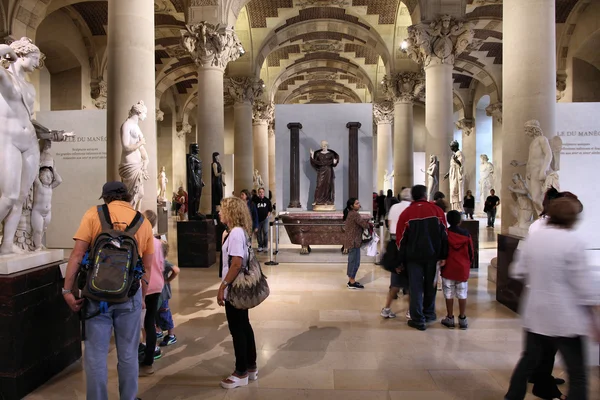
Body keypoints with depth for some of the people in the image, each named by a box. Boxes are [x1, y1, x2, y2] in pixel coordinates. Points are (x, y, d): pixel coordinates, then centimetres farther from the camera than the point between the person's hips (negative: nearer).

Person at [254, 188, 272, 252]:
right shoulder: (255, 200, 1)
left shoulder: (267, 200, 4)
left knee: (265, 232, -2)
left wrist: (268, 215, 0)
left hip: (265, 219, 0)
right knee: (258, 233, 6)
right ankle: (260, 246, 18)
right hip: (258, 219, 1)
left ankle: (265, 246, 8)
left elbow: (270, 209, 12)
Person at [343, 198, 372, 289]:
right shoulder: (355, 214, -16)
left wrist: (366, 222, 5)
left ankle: (351, 280, 24)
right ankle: (352, 283, 2)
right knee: (354, 261, -4)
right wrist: (370, 224, 2)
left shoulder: (349, 213, 14)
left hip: (350, 240, 10)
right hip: (354, 241, -10)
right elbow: (364, 224, -18)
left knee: (352, 260, 16)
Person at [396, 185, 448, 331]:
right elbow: (444, 234, 0)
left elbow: (401, 239, -1)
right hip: (432, 255, 2)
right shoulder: (437, 210, 0)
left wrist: (402, 260, 8)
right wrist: (443, 256, 5)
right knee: (430, 285, 17)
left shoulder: (406, 213, -3)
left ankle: (418, 320, 6)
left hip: (413, 256, -1)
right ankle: (429, 314, 29)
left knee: (416, 287, 5)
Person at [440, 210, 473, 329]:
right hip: (463, 269, 1)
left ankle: (450, 318, 13)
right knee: (462, 295, 9)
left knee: (449, 295, 7)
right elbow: (471, 252, 3)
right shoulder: (466, 234, -4)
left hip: (448, 269, -1)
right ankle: (462, 319, 14)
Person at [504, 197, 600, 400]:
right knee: (577, 374, 7)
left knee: (529, 359, 20)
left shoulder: (533, 237, 2)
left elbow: (518, 271, 6)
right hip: (564, 317, -5)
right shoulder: (573, 241, -14)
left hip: (534, 313, 6)